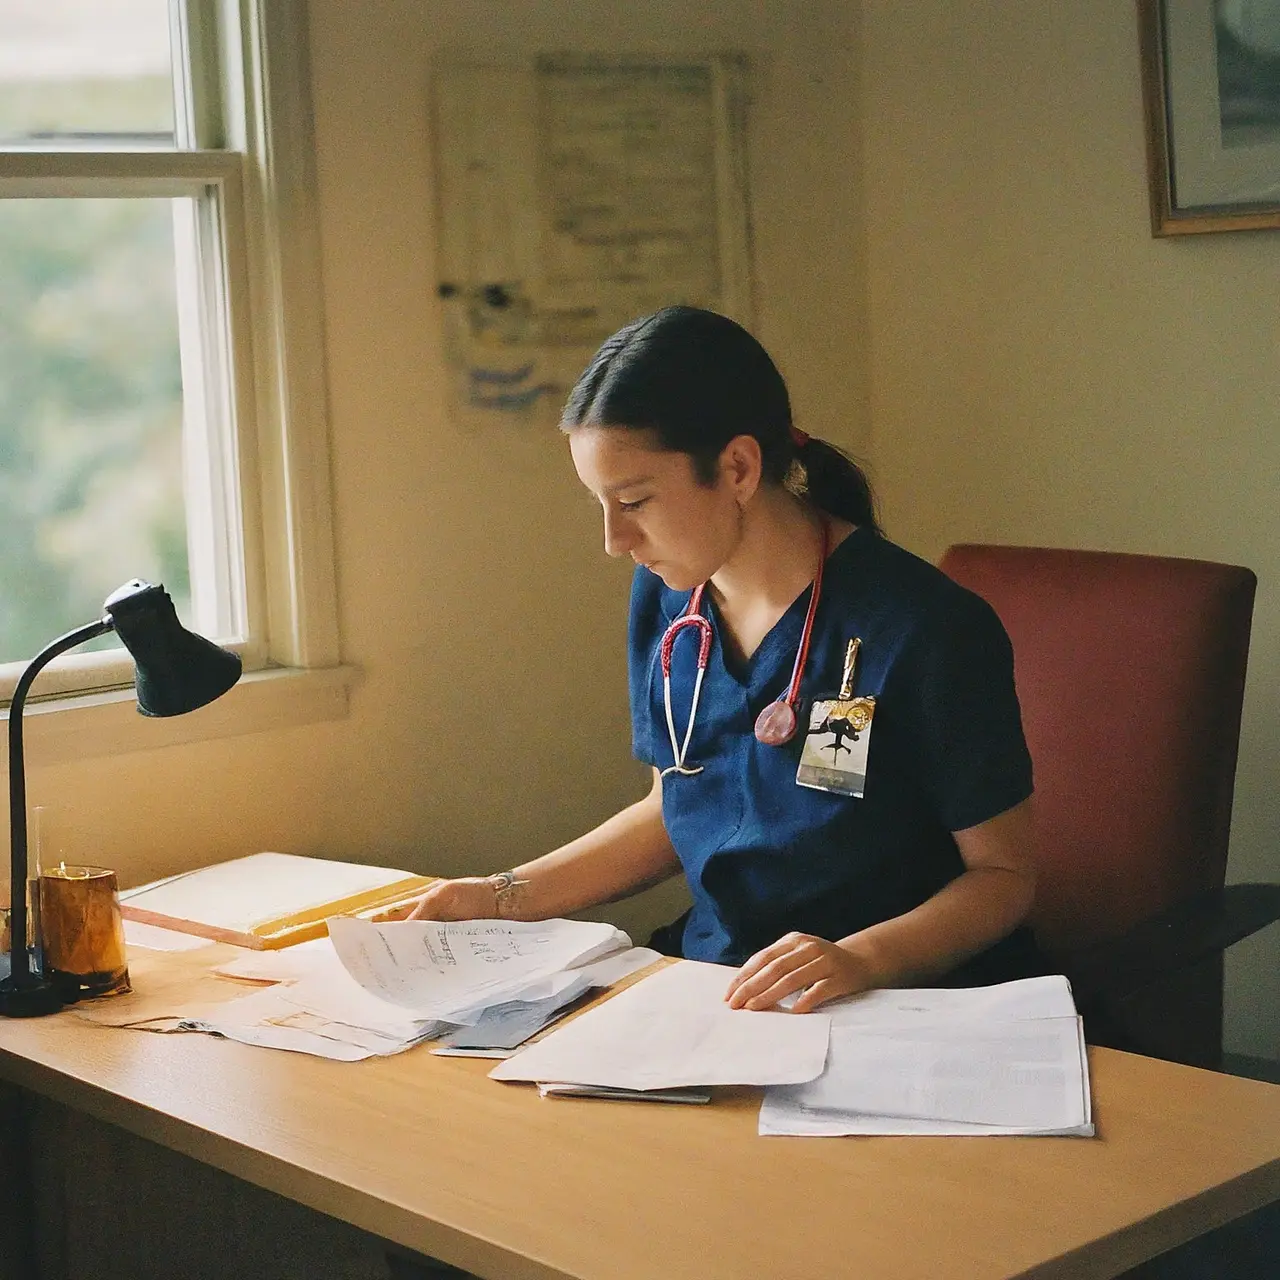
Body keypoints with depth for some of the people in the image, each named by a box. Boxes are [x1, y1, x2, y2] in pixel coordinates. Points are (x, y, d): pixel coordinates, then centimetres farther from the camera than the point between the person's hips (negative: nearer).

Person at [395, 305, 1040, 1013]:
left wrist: (862, 958, -26)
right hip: (711, 981, 7)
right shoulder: (666, 598, 5)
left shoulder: (929, 631, -16)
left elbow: (1004, 873, -9)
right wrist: (504, 897, 8)